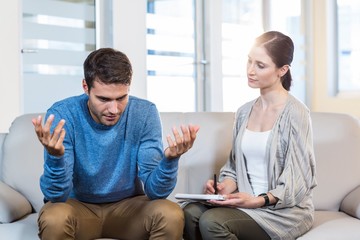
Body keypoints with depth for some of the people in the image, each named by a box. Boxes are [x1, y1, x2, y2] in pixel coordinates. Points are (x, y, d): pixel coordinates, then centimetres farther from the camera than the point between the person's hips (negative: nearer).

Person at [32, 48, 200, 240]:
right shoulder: (62, 114, -19)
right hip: (78, 205, -1)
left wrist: (170, 159, -38)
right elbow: (57, 195, -23)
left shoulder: (145, 113, -15)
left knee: (171, 216, -26)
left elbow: (155, 191, -17)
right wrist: (55, 156, -43)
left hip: (128, 204, 2)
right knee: (54, 219, -33)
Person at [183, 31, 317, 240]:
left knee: (212, 221, -29)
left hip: (286, 210, -5)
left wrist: (257, 201, -23)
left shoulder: (295, 113, -10)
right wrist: (225, 187, -7)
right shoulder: (244, 112, 10)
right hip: (247, 203, 6)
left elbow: (295, 185, -11)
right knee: (191, 213, -23)